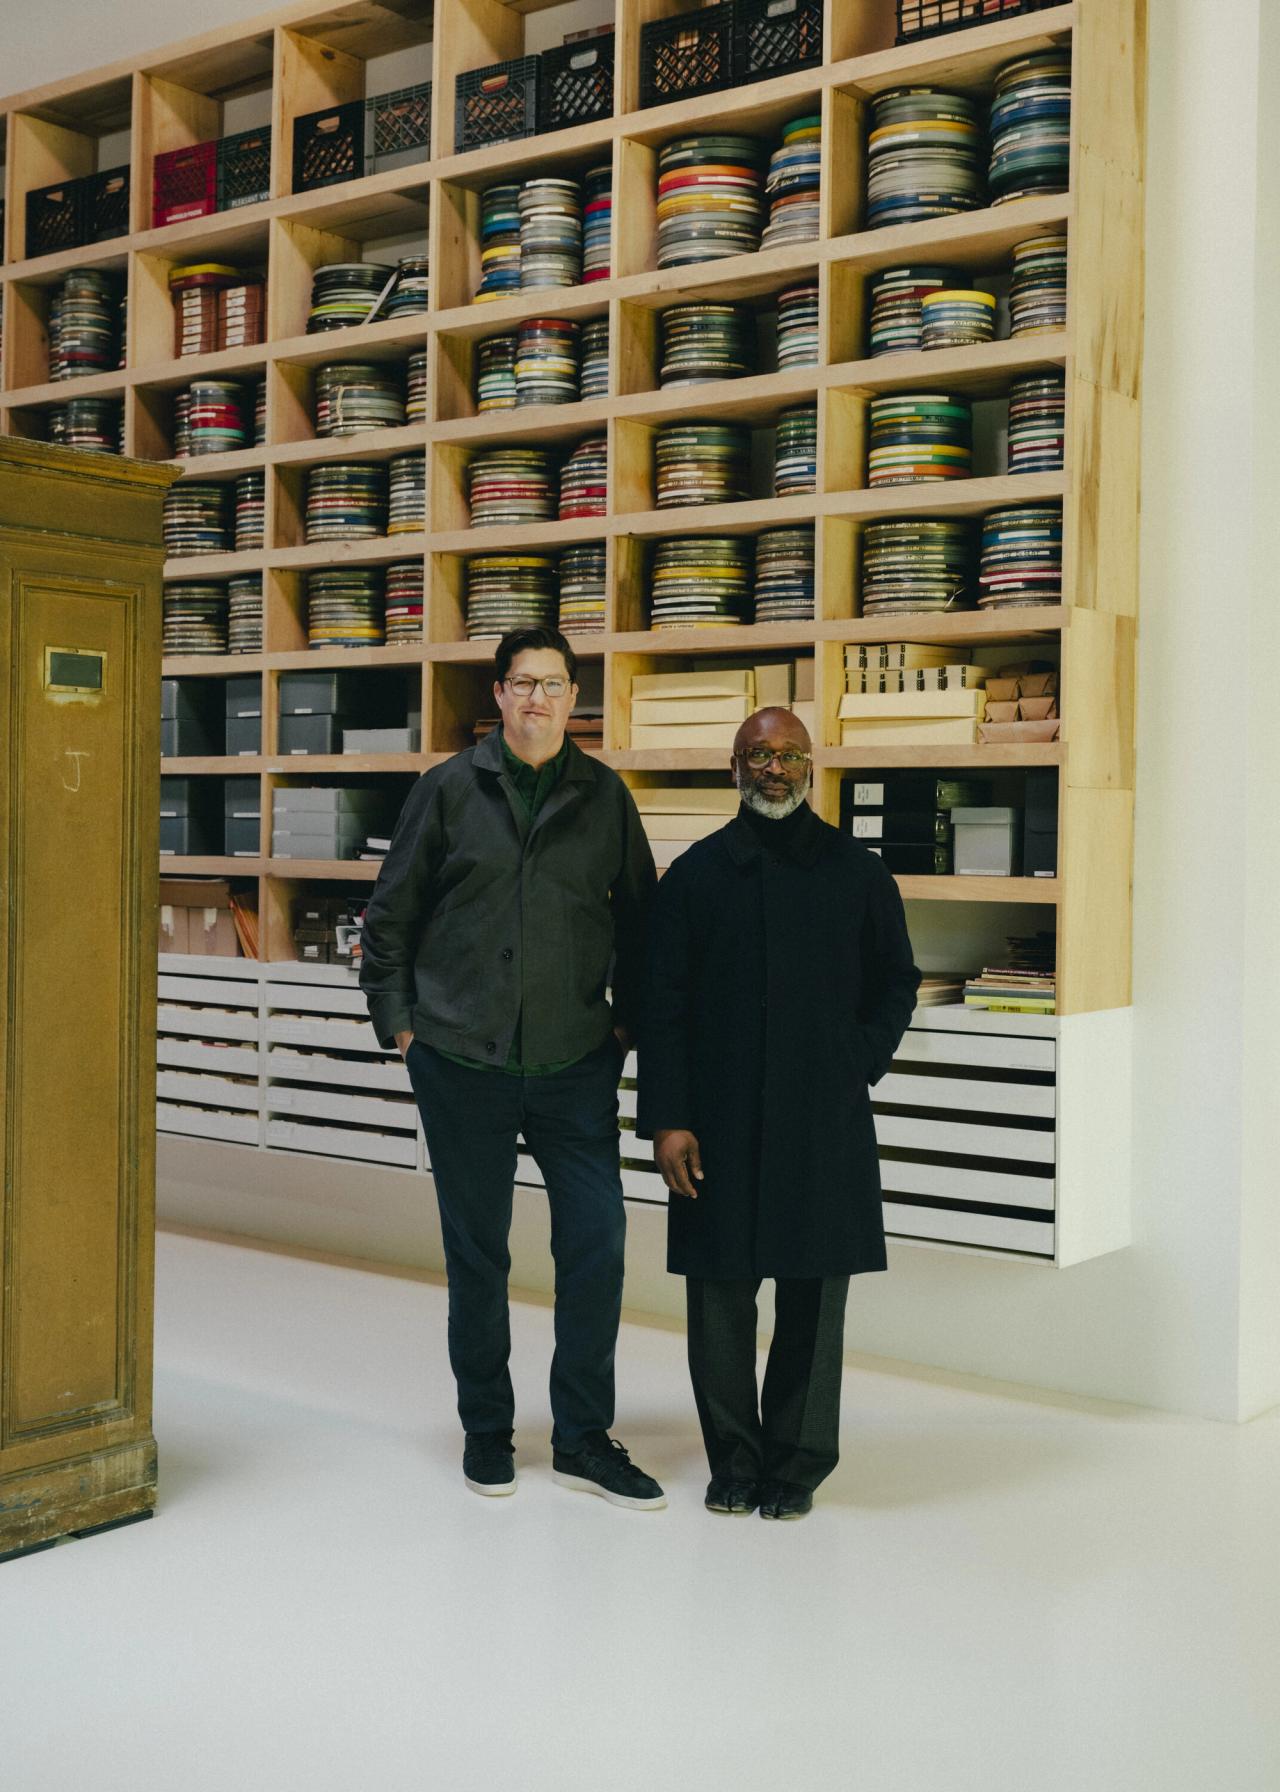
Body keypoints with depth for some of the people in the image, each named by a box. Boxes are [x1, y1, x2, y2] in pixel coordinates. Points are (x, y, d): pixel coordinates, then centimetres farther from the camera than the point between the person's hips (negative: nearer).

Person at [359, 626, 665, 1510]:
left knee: (597, 1239, -1)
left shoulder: (604, 796, 5)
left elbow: (638, 916, 12)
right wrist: (399, 1021, 2)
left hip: (576, 1064, 1)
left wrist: (628, 1020, 7)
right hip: (464, 1062, -1)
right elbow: (391, 914, 6)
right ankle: (486, 1430, 25)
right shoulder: (450, 789, 1)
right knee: (477, 1253, 8)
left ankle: (584, 1437, 13)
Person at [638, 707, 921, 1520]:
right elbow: (663, 1006, 2)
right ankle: (734, 1459, 19)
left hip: (824, 1122, 1)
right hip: (721, 1121, 0)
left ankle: (797, 1462, 20)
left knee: (814, 1294, 6)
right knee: (720, 1290, 4)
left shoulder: (857, 872, 7)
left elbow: (897, 983, 15)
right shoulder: (696, 874, 4)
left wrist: (858, 1066, 0)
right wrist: (666, 1119, -5)